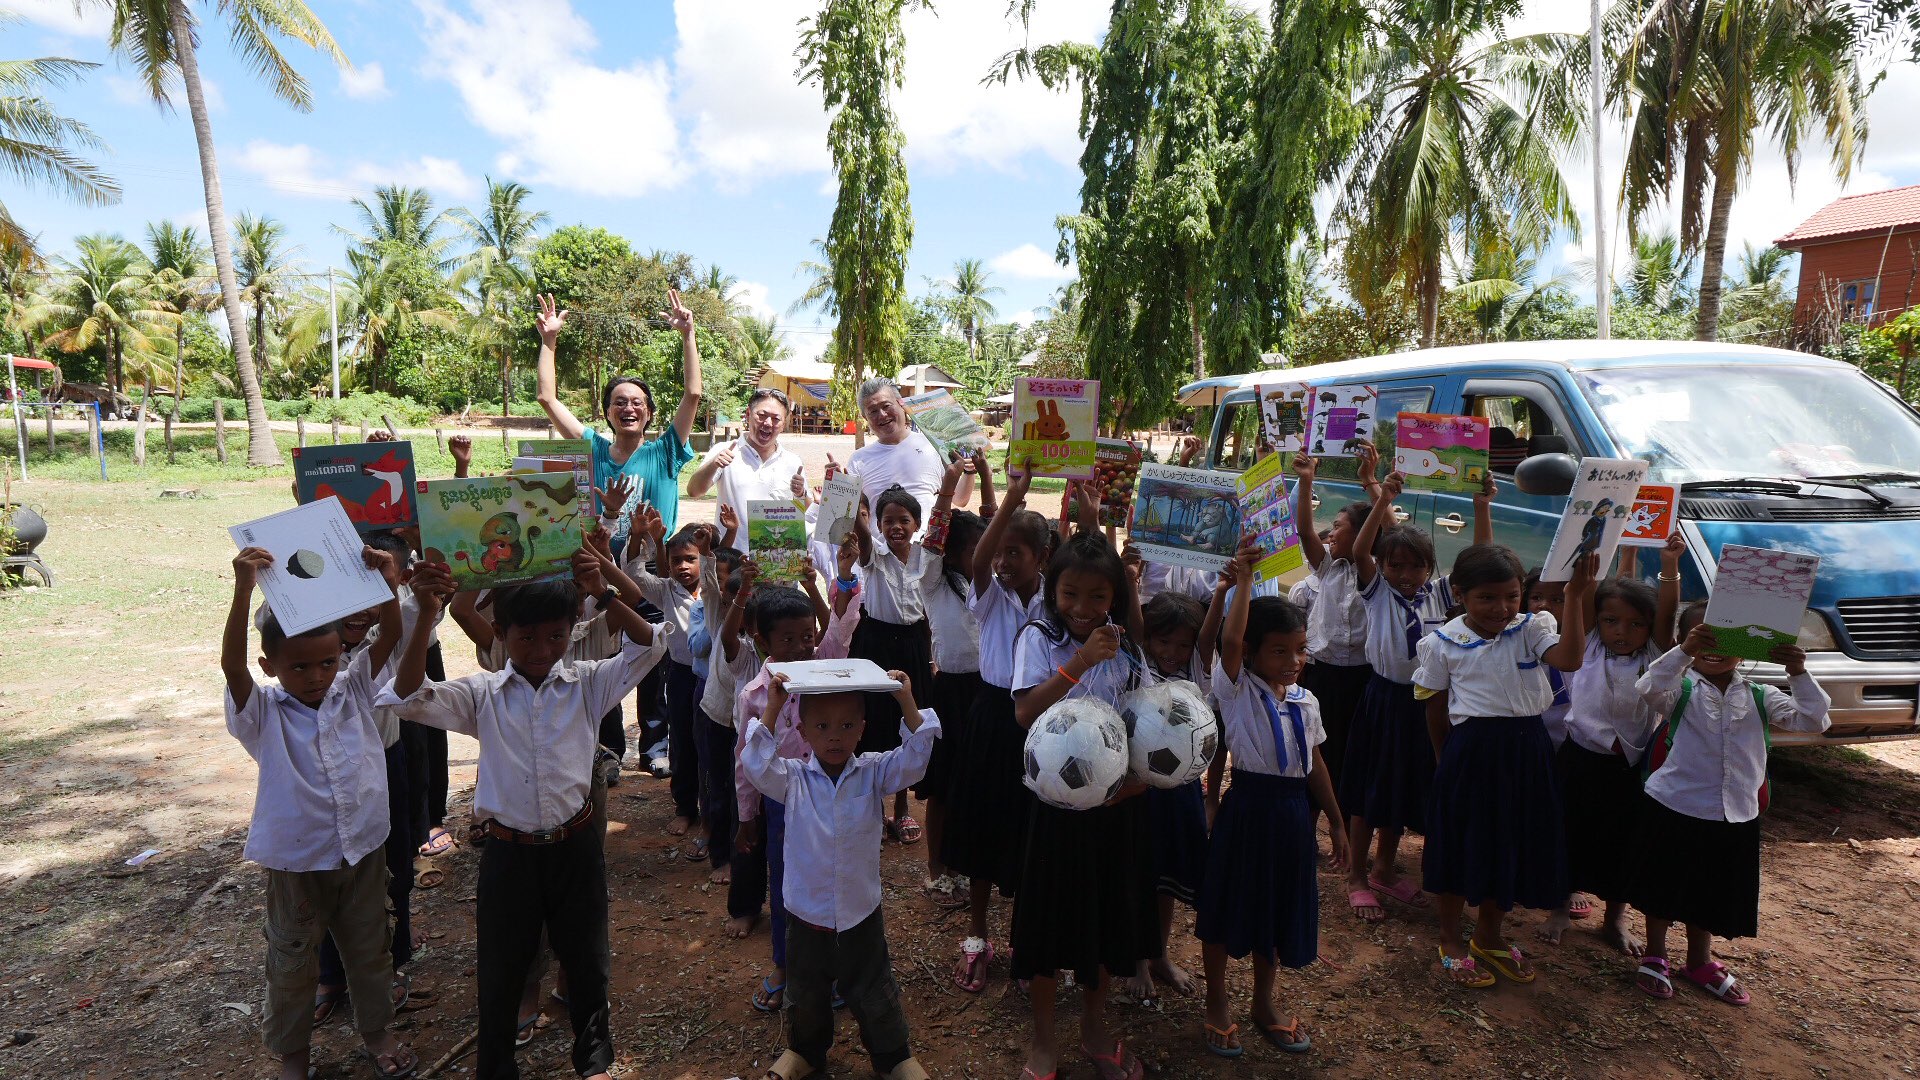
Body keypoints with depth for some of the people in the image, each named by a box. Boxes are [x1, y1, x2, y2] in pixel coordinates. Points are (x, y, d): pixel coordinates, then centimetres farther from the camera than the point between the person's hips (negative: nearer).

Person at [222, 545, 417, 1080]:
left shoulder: (353, 690, -4)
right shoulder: (262, 712, -13)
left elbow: (389, 637, -13)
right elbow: (232, 663, -31)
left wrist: (385, 580, -30)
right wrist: (244, 588, -44)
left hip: (364, 851, 3)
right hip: (298, 861, -2)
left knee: (369, 949, 20)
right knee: (293, 962, 16)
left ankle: (376, 1028, 42)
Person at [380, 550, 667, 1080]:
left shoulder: (588, 683, -3)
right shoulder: (481, 693, -3)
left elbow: (649, 645, -12)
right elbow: (409, 697, -15)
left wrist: (604, 595, -26)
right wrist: (426, 618, -28)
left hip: (576, 845, 0)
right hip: (508, 851, 0)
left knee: (585, 959, 17)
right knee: (501, 968, 16)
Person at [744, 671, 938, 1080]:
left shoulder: (873, 773, -10)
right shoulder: (793, 779, -11)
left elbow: (913, 760, -23)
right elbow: (757, 764, -28)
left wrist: (906, 701, -31)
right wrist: (770, 710, -35)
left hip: (862, 916, 0)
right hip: (806, 918, 0)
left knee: (874, 995, 18)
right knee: (805, 996, 23)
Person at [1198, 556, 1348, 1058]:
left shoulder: (1304, 700, 5)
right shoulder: (1236, 687, -10)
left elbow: (1315, 763, 13)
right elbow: (1230, 640, -30)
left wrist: (1337, 824, 16)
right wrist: (1244, 579, -31)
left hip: (1292, 812, 5)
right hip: (1248, 806, -5)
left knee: (1279, 907, 18)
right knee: (1227, 907, 8)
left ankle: (1264, 1003, 39)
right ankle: (1217, 1008, 29)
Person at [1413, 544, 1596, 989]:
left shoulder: (1529, 629, 0)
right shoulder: (1442, 643, -6)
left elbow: (1569, 659, -19)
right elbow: (1436, 710, 1)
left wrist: (1575, 597, -25)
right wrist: (1445, 760, 4)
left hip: (1527, 749, 3)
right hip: (1472, 749, -3)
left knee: (1515, 843, 15)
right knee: (1464, 844, 8)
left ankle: (1489, 935, 37)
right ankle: (1450, 939, 28)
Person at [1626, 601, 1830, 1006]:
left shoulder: (1759, 698, 2)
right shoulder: (1682, 691, -9)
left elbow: (1813, 719, -9)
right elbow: (1648, 688, -31)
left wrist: (1798, 673, -23)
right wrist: (1684, 652, -44)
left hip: (1735, 818, 4)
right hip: (1673, 809, -3)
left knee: (1712, 893, 20)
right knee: (1664, 888, 13)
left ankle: (1699, 961, 41)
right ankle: (1655, 957, 32)